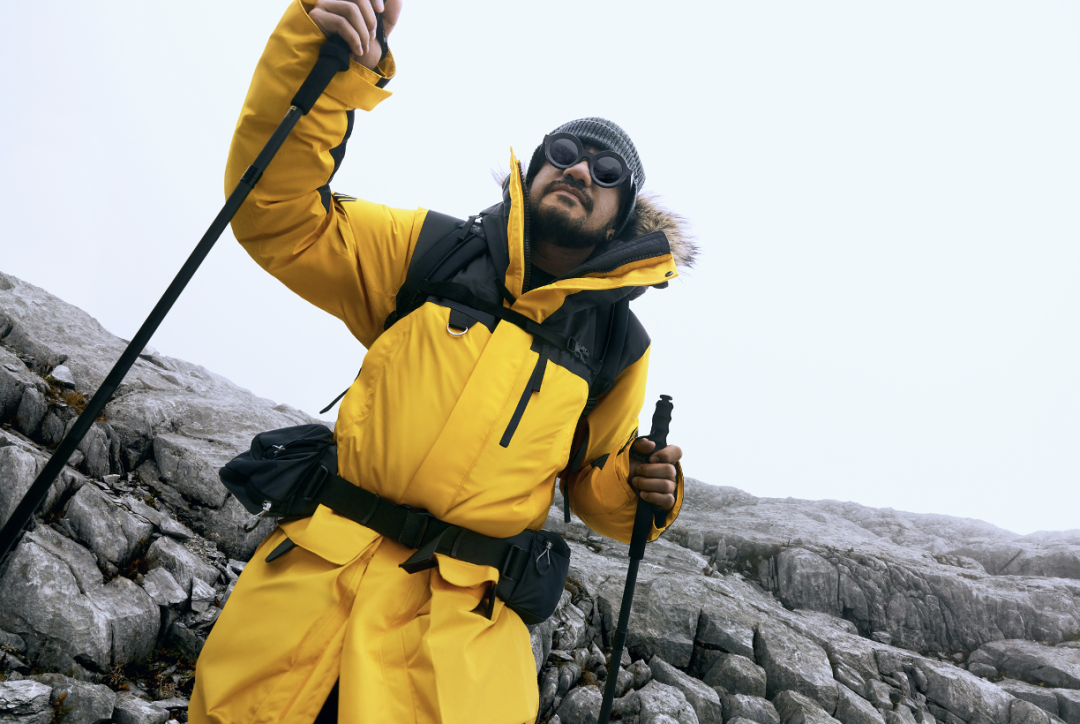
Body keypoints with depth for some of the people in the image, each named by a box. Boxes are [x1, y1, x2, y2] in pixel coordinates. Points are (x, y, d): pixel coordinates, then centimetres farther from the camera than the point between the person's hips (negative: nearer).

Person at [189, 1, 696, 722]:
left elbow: (594, 486, 19)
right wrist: (324, 64, -16)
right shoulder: (429, 250, 5)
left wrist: (637, 488, -4)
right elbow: (278, 214, -3)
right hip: (318, 566, 1)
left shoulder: (619, 345, 8)